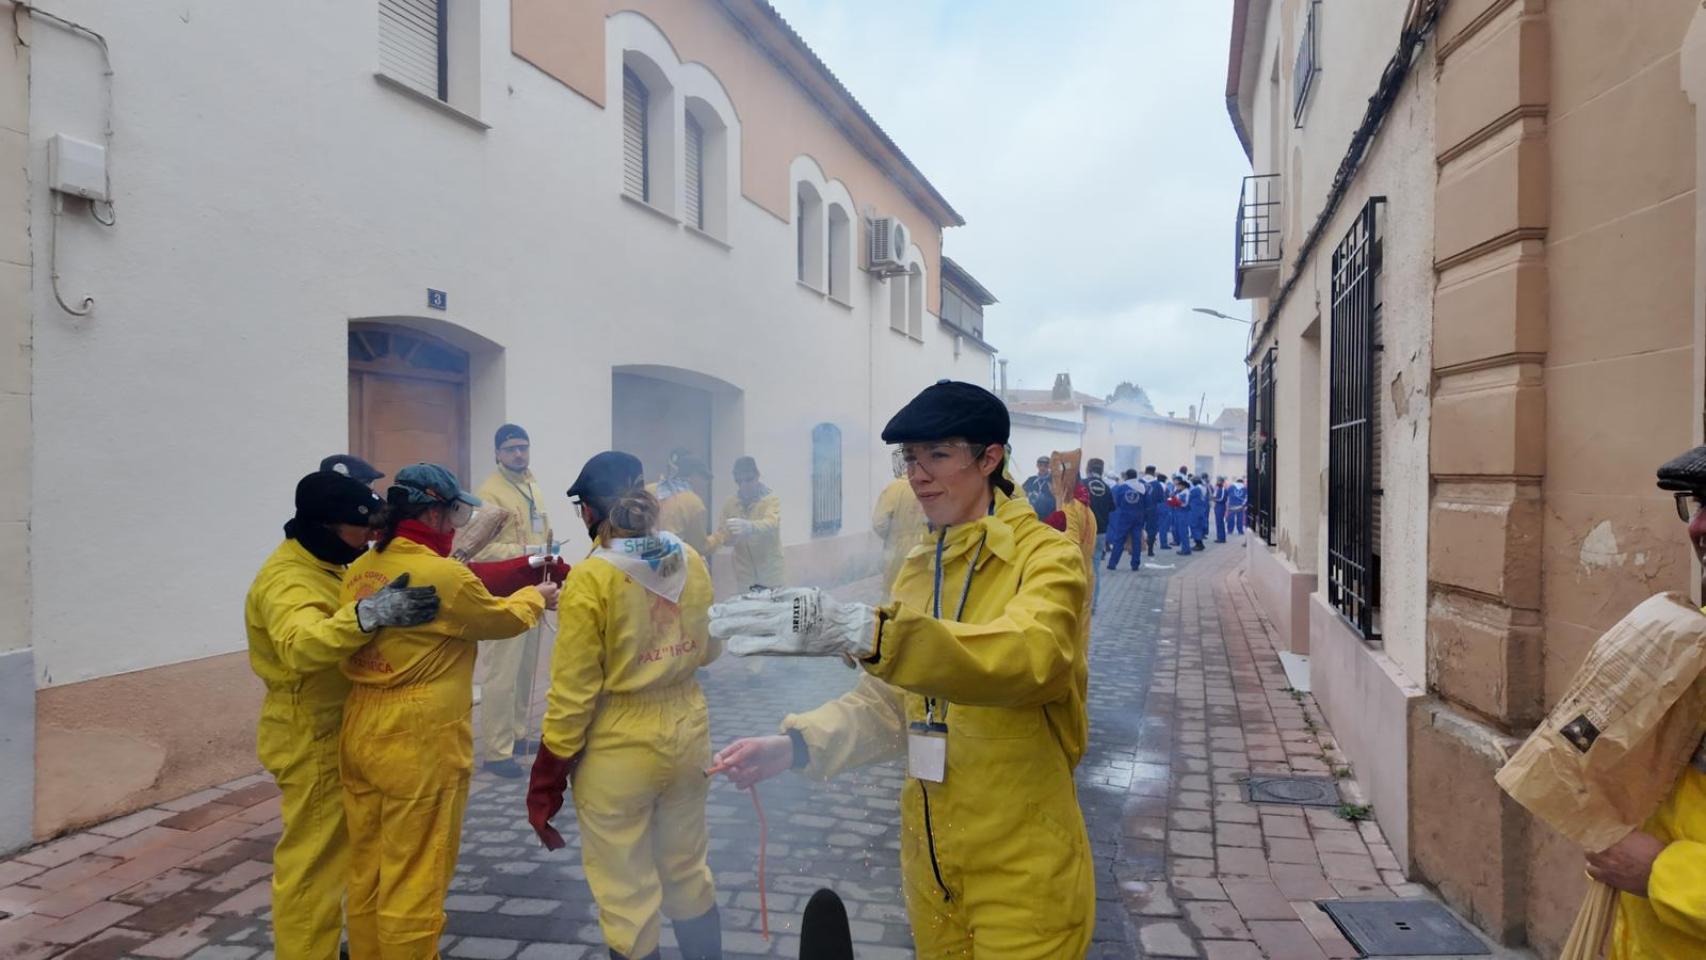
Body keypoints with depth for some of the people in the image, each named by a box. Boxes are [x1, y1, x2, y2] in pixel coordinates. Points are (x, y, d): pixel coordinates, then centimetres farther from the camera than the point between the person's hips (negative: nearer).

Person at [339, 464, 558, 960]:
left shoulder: (361, 569, 3)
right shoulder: (444, 575, -19)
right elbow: (500, 618, -3)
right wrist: (536, 597, 17)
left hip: (361, 734, 8)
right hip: (419, 743, -8)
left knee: (367, 871, 20)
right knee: (414, 879, 7)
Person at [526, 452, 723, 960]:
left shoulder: (590, 578, -17)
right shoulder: (690, 561, -2)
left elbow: (573, 692, -14)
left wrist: (548, 776, -5)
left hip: (618, 746, -5)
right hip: (686, 729, 5)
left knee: (628, 896, 12)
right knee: (688, 870, 24)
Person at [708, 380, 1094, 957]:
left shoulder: (1048, 557, -15)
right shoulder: (918, 568, 6)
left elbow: (1025, 656, -36)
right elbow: (890, 700, 7)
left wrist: (858, 630, -48)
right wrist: (796, 744, -11)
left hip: (1024, 873, -6)